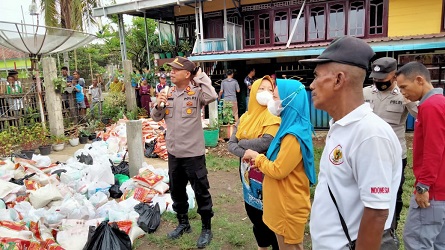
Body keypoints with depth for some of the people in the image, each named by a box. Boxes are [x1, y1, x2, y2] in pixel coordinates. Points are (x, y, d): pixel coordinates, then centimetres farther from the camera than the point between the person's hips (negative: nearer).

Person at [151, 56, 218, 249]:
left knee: (201, 192, 7)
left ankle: (207, 229, 26)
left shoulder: (196, 92, -12)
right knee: (176, 191, 20)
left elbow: (212, 96, -34)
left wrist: (201, 76, -20)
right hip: (173, 152, 6)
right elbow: (156, 118, 11)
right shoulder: (168, 93, 4)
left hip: (193, 153, -6)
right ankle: (183, 223, 41)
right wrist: (158, 105, -10)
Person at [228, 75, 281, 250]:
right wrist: (246, 154, -20)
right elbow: (231, 145, 0)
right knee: (253, 212, 20)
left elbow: (266, 142, -27)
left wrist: (242, 142, -12)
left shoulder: (274, 117, -12)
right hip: (247, 171, 7)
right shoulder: (245, 117, 6)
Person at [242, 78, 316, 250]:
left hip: (289, 205, -9)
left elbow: (278, 171, -23)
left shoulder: (293, 135, -26)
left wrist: (256, 157, -9)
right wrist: (260, 160, 1)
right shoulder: (291, 127, 6)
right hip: (284, 202, 9)